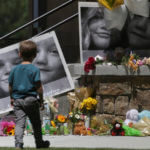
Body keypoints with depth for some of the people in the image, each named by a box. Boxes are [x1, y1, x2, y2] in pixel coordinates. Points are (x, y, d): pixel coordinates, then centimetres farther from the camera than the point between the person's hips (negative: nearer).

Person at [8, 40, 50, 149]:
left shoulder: (15, 69, 4)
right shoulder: (35, 69, -9)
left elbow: (10, 85, 9)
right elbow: (39, 87, -11)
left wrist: (12, 98, 22)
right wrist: (41, 100, -1)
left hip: (17, 100, 3)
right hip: (31, 99, -2)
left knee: (19, 122, -2)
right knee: (36, 123, 13)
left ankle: (18, 143, -18)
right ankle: (39, 143, 26)